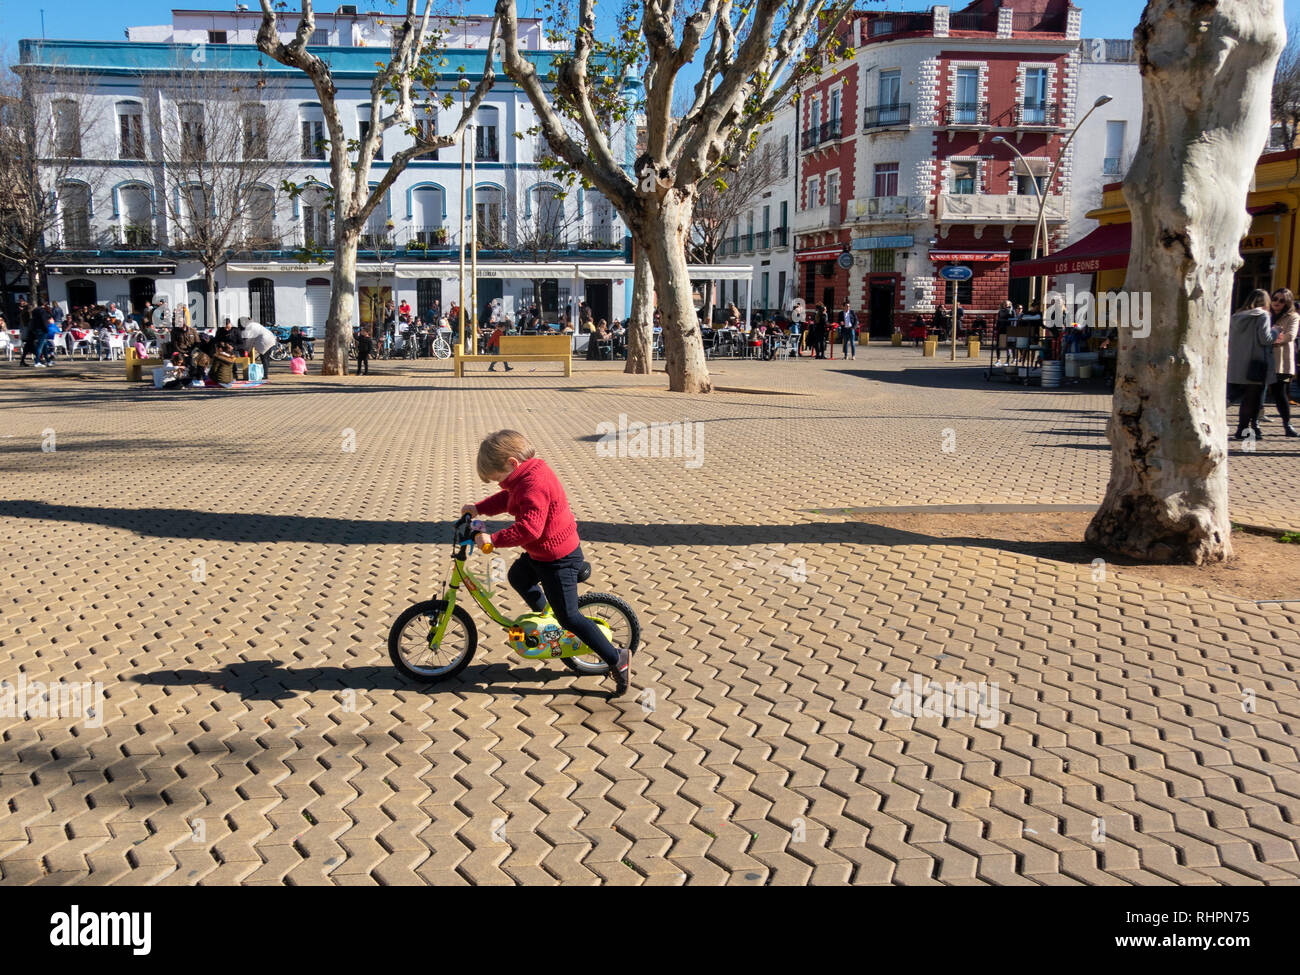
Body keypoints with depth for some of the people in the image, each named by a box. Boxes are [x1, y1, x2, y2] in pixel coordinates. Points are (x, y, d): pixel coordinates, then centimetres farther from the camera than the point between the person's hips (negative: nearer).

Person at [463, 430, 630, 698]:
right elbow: (507, 498, 22)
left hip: (558, 559, -10)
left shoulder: (534, 485, -28)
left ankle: (617, 659, 0)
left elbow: (529, 527, -36)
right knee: (517, 576, 29)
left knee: (568, 617, -5)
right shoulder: (529, 474, 4)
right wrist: (478, 509, 13)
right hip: (542, 553, 10)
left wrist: (493, 540, -31)